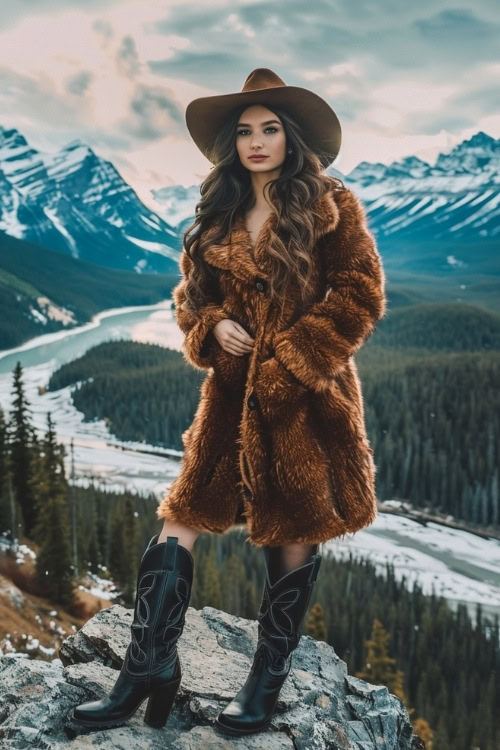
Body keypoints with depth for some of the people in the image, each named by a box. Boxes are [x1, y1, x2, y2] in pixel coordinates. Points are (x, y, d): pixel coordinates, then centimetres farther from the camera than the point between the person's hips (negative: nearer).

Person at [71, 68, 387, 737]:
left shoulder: (329, 205, -2)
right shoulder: (219, 214, 12)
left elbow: (360, 296, -6)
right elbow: (191, 294, 17)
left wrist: (288, 360, -12)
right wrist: (213, 327, -6)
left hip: (304, 396, -4)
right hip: (232, 394, 4)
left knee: (293, 535, 6)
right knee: (178, 526, -1)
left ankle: (268, 680, 25)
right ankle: (147, 675, 11)